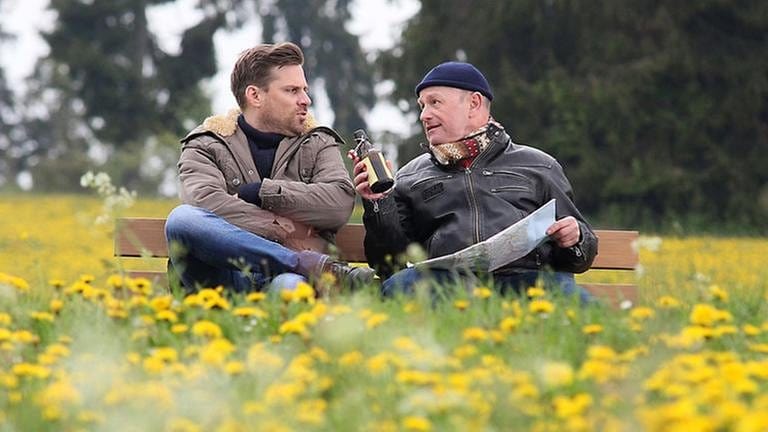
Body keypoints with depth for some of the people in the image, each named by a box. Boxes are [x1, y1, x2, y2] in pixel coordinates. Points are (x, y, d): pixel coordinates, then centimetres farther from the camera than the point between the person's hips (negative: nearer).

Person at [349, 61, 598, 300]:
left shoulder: (539, 166, 24)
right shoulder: (409, 177, 26)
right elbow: (390, 263, 18)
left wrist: (574, 239, -1)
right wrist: (379, 204, 4)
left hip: (526, 273, -1)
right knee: (399, 285, -33)